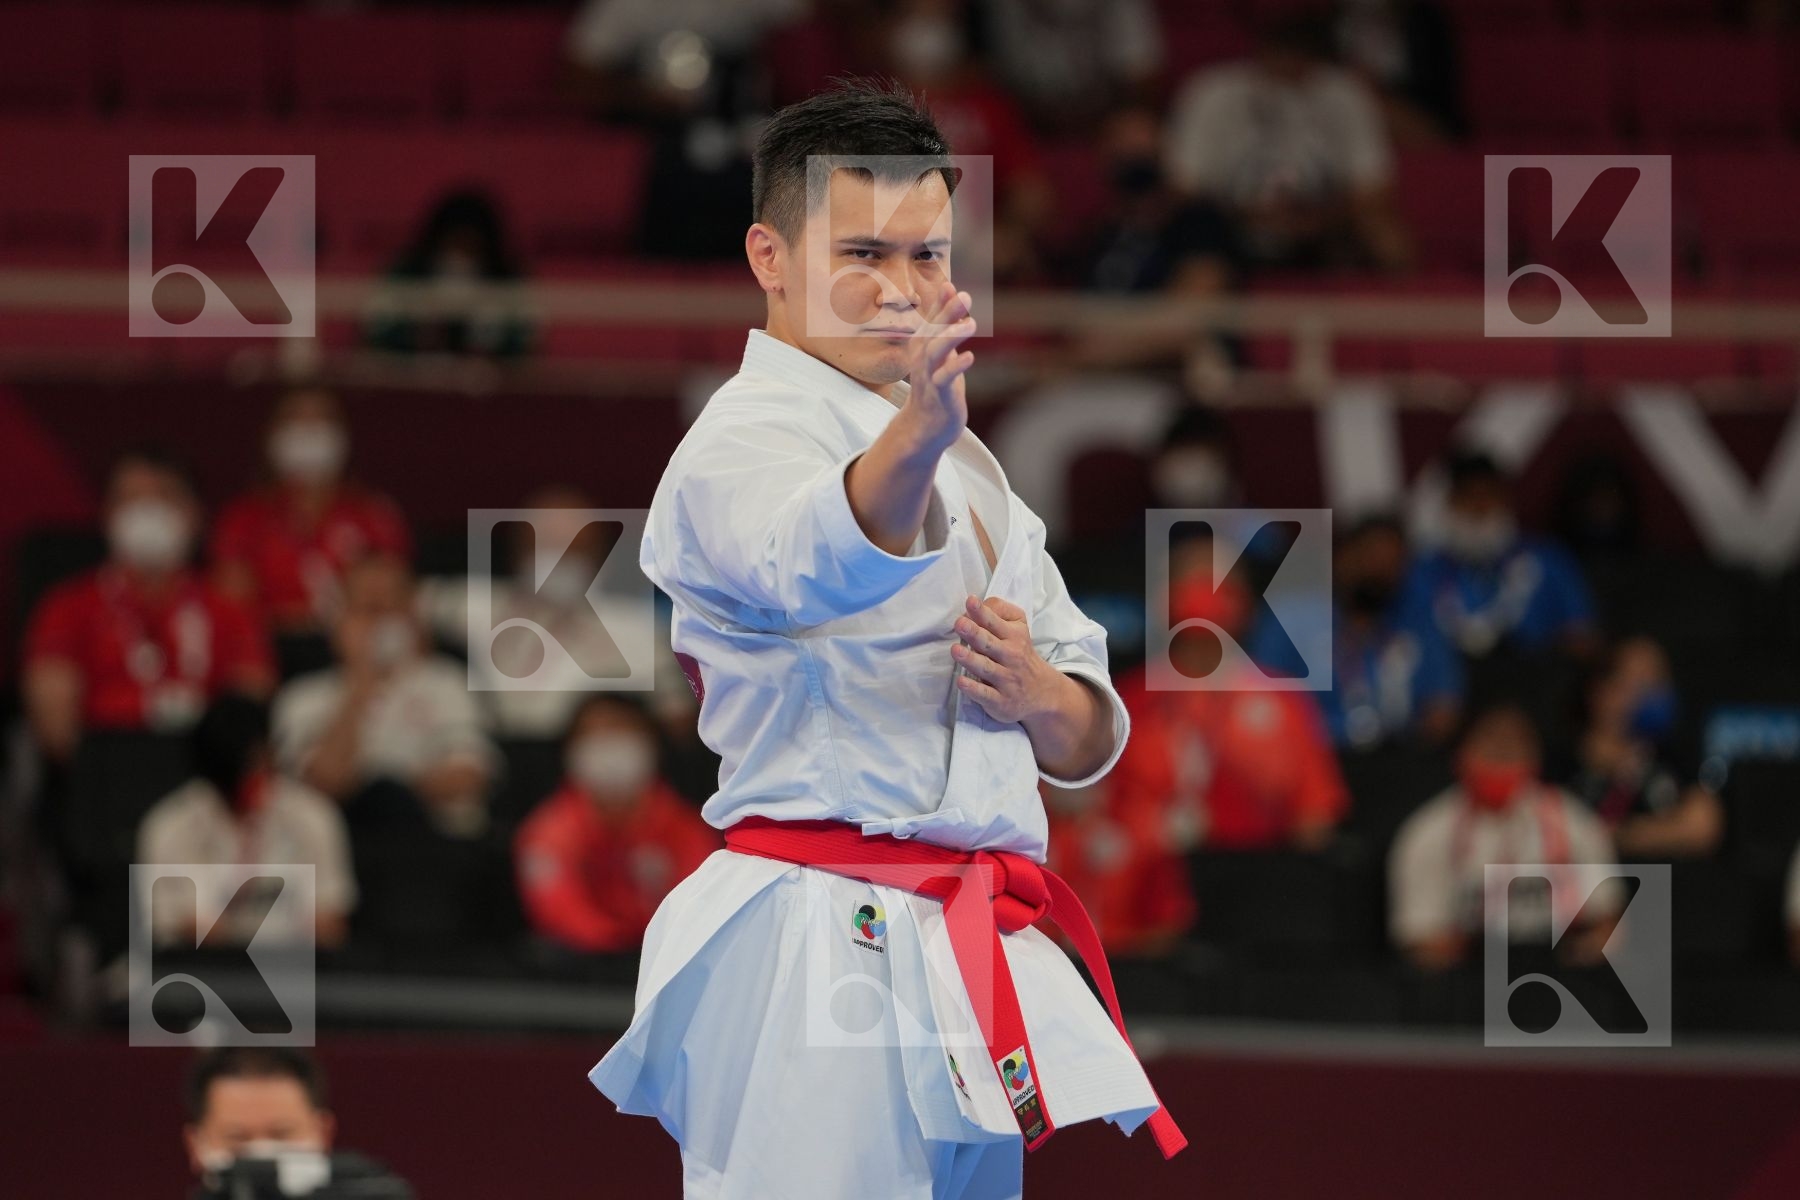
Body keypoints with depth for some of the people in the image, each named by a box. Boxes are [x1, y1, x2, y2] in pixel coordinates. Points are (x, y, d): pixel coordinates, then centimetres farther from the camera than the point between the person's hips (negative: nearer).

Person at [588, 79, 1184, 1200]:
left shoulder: (970, 471, 23)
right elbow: (819, 559, -30)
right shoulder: (743, 442, -4)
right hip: (820, 937, -8)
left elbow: (1092, 735, 23)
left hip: (966, 970, 8)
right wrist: (914, 440, -50)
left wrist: (1040, 697, -1)